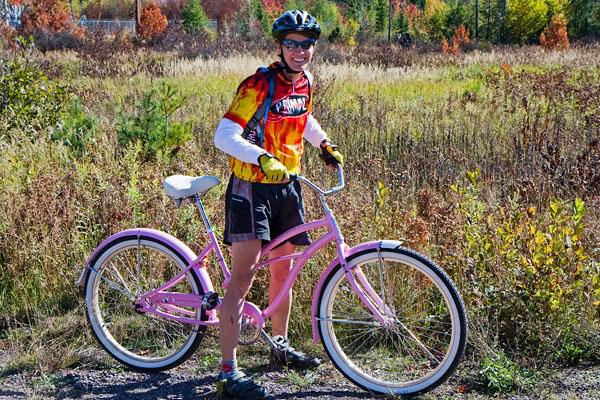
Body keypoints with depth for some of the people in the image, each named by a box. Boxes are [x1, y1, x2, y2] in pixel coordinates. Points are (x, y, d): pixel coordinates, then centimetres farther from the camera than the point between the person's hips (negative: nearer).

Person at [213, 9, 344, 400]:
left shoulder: (305, 82, 6)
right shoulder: (259, 85, -17)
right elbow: (224, 135, -26)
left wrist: (325, 143, 16)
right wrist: (262, 158, -39)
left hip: (287, 186, 8)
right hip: (251, 187, -7)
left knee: (284, 268, 18)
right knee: (244, 274, -12)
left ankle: (281, 345, 38)